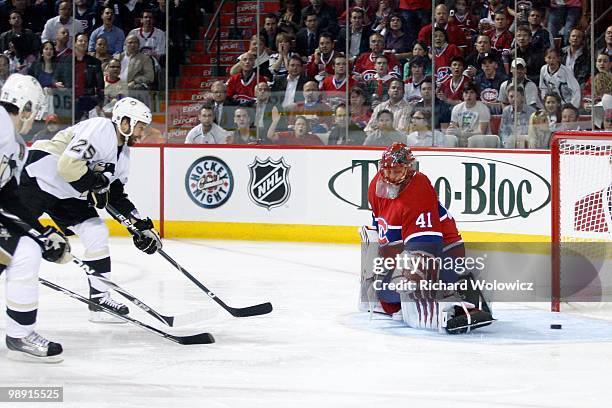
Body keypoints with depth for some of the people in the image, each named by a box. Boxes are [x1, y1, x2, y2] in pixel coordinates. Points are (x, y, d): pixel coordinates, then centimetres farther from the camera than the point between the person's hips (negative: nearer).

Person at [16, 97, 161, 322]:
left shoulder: (123, 153, 12)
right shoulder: (99, 129, -19)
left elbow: (117, 195, 19)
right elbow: (68, 164, -29)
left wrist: (141, 224, 12)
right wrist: (95, 184, -18)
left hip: (68, 194, 10)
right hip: (39, 178, -10)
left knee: (97, 234, 3)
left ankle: (100, 298, 7)